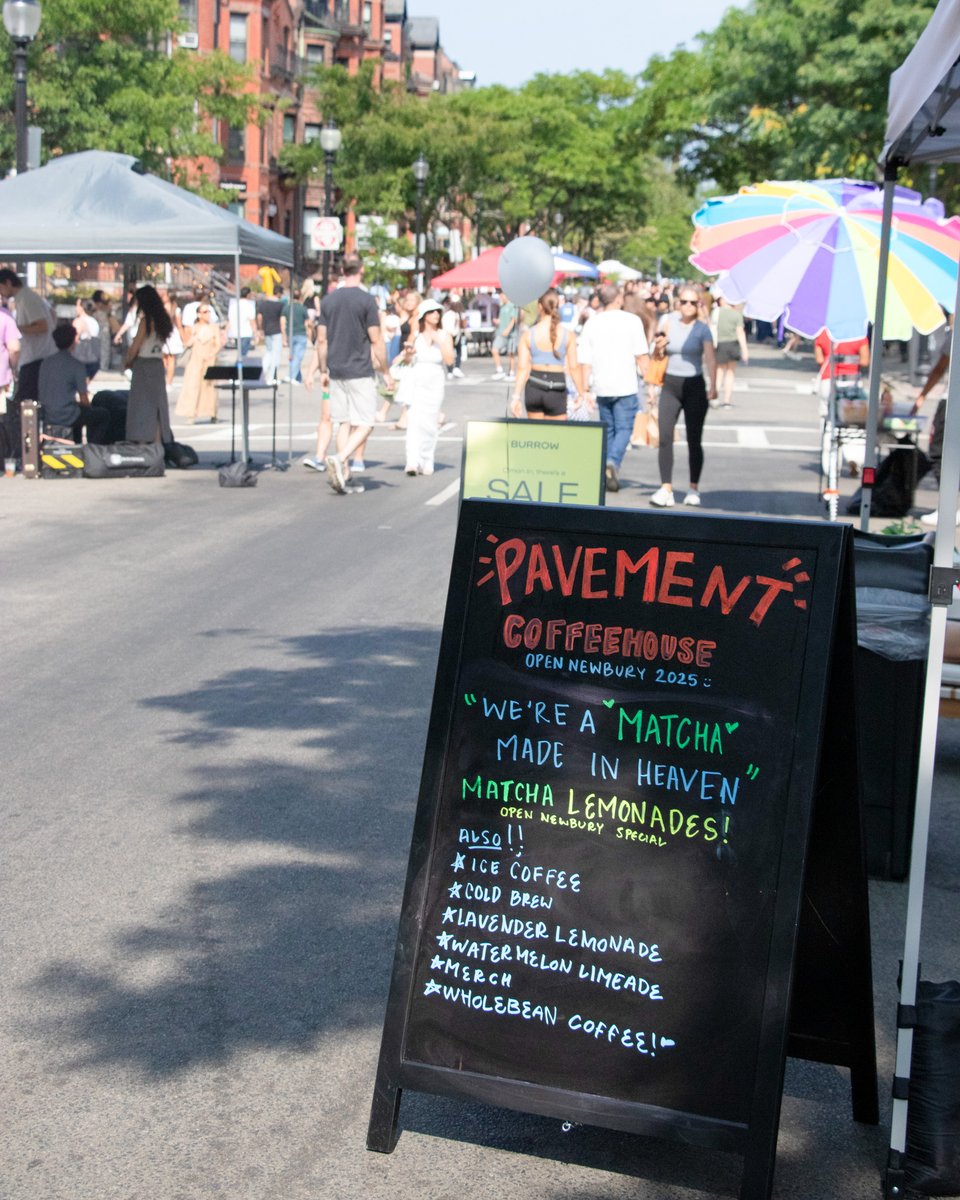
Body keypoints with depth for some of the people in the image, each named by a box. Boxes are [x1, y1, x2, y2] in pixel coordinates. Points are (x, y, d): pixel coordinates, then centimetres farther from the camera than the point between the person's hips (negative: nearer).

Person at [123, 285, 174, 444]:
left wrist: (127, 363, 5)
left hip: (143, 365, -7)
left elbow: (135, 348, -13)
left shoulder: (146, 321, -13)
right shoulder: (162, 320, 8)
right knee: (158, 406, 8)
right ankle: (159, 442, 7)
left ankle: (143, 442, -7)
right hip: (158, 365, 7)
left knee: (142, 406, -4)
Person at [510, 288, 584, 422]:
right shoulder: (567, 335, -4)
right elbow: (573, 367, -4)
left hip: (533, 387, 2)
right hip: (556, 390, -2)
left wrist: (516, 396, -3)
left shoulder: (528, 334, -3)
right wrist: (580, 392, 8)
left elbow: (523, 368, -6)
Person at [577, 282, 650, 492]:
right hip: (625, 386, -3)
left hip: (602, 387, 3)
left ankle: (609, 474, 15)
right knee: (624, 428, 3)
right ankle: (613, 462, -22)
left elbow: (585, 360, 3)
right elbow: (642, 356, -6)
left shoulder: (591, 323, 4)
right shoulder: (632, 321, -3)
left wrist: (584, 389, 8)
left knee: (608, 429, 15)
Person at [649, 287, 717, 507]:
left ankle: (694, 489, 15)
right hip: (670, 386, 2)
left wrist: (713, 386, -28)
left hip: (694, 386, -2)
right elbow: (658, 355, 12)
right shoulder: (668, 322, 4)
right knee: (665, 437, -10)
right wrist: (659, 345, -11)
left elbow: (710, 357, -15)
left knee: (694, 440, 4)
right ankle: (666, 489, -12)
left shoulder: (702, 328, -3)